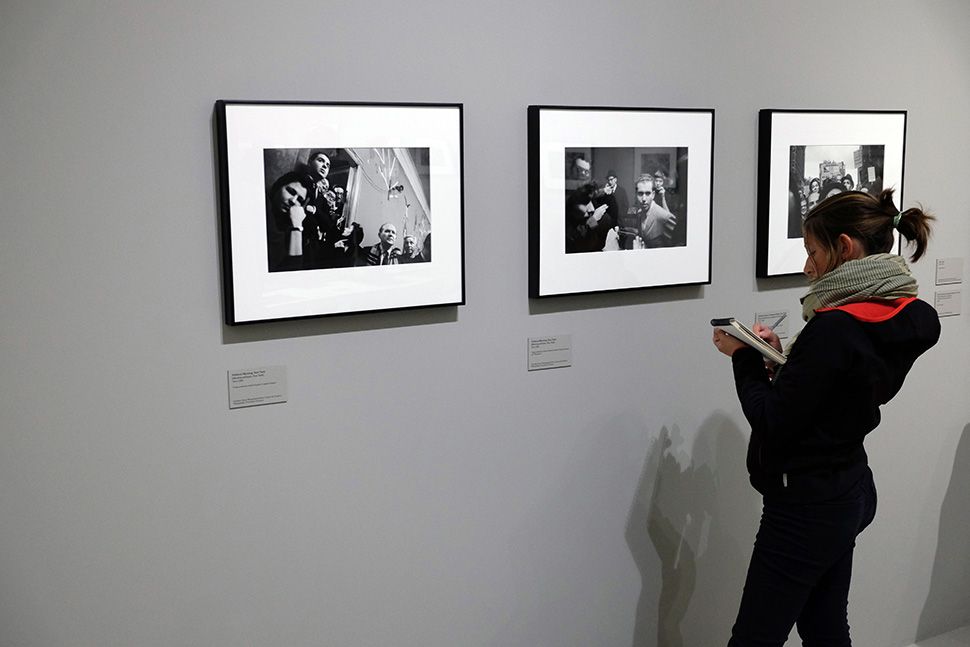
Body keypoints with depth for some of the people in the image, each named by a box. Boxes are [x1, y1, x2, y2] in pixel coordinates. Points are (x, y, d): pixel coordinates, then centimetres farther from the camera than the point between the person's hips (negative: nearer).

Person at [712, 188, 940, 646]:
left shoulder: (835, 329, -25)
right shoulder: (895, 320, 4)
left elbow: (772, 423, -21)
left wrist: (744, 358, -8)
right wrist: (778, 358, 2)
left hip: (807, 506, -9)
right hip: (849, 493, 10)